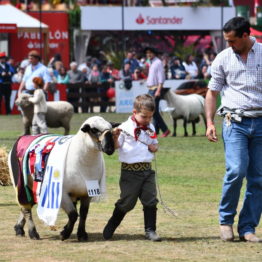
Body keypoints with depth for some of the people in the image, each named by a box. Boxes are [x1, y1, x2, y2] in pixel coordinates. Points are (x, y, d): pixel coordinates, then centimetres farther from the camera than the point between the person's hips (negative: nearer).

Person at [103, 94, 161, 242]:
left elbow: (154, 145, 23)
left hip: (147, 170, 5)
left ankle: (150, 230, 8)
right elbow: (116, 146, -7)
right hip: (130, 171, -5)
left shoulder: (150, 128, 10)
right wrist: (115, 137, -27)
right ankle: (110, 228, 19)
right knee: (127, 202, 2)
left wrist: (154, 147, 0)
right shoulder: (125, 128, -8)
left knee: (150, 200, 1)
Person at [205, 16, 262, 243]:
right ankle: (226, 220, 0)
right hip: (235, 122, -1)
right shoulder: (223, 59, 6)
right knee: (236, 171, -18)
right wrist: (209, 122, 2)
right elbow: (212, 92, 12)